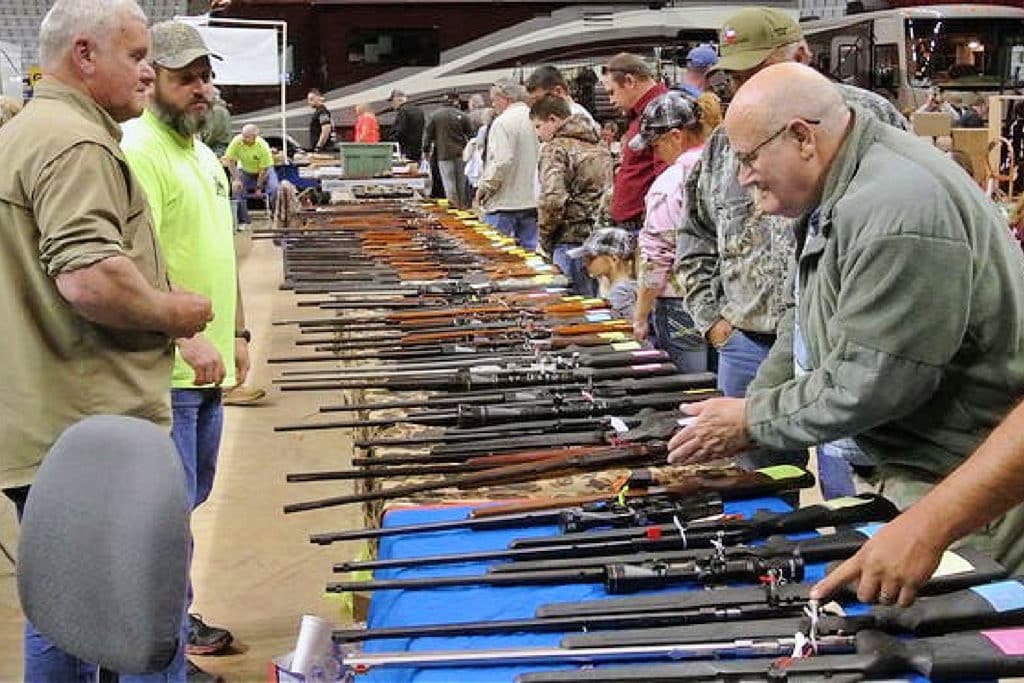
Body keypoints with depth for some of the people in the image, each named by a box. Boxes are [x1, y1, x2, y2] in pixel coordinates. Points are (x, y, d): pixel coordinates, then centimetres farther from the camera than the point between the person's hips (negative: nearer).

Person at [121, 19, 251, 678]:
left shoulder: (206, 157, 16)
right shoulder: (139, 153, -15)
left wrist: (238, 333, 20)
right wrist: (188, 338, -29)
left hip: (206, 367, 10)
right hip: (164, 372, -9)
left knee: (188, 500, 18)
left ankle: (175, 618, 32)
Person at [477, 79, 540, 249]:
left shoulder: (502, 122, -14)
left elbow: (501, 162, -21)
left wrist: (485, 186, -8)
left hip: (504, 203, -7)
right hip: (531, 202, 7)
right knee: (529, 249, 11)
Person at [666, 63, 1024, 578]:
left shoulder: (897, 208, -25)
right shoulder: (838, 196, 10)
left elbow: (867, 380, -26)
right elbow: (806, 326, 17)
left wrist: (751, 422, -13)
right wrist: (748, 412, 7)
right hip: (903, 466, 10)